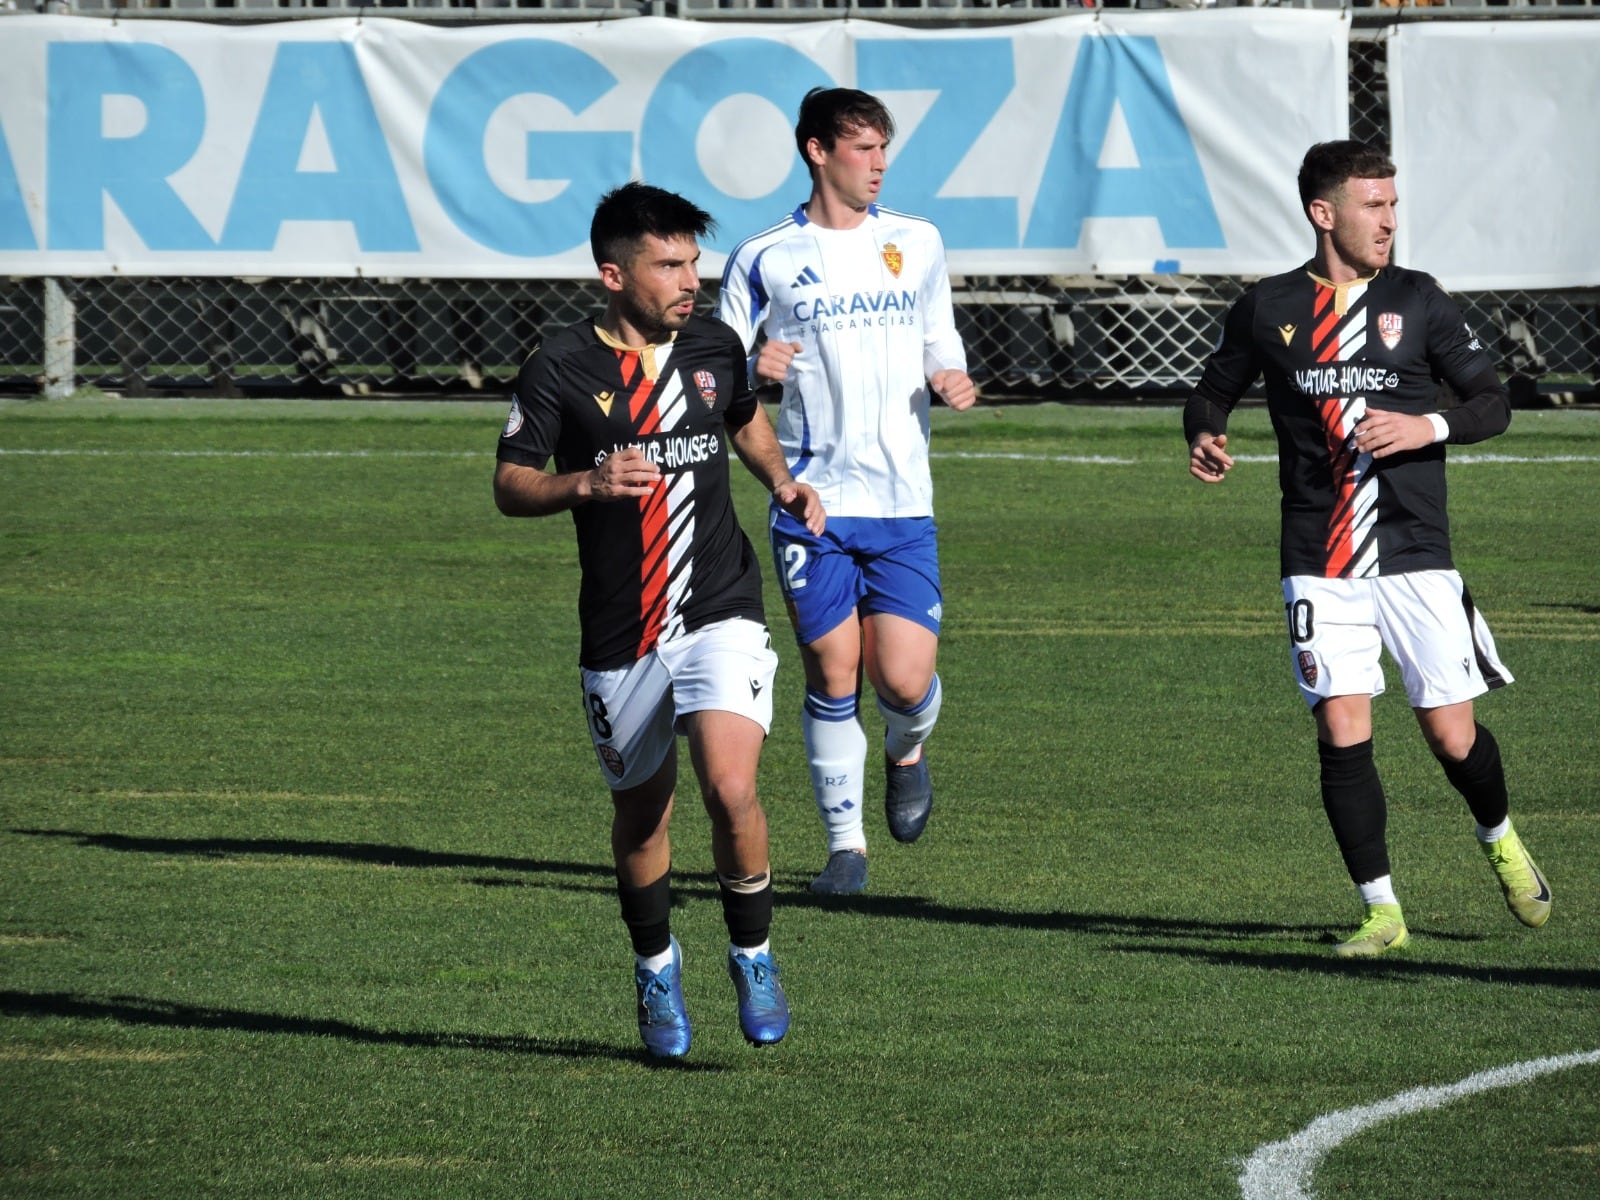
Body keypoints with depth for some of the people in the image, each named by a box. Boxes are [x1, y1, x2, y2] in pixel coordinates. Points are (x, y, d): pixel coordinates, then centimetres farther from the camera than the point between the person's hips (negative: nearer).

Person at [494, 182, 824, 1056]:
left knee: (730, 789, -18)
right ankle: (656, 970, 35)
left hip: (720, 616, 1)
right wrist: (584, 483, -24)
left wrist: (781, 483, 9)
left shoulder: (714, 349, 5)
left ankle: (753, 956, 3)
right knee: (640, 812, 11)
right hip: (620, 638, -1)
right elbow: (510, 487, -6)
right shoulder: (560, 368, -6)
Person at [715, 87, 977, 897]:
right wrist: (751, 370, -16)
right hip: (811, 501, -1)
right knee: (832, 674, -2)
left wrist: (949, 378, -3)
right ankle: (845, 842, 11)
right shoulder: (765, 259, 2)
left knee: (904, 679, -7)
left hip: (902, 502, 1)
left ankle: (906, 752, 28)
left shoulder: (916, 244, 9)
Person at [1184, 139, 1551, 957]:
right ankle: (1381, 911, 1)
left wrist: (1429, 427, -13)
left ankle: (1501, 844, 31)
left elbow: (1493, 403, 6)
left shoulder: (1415, 300, 3)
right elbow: (1212, 391, 16)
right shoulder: (1268, 309, 4)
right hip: (1319, 564, 0)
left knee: (1451, 734, 0)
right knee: (1341, 731, -9)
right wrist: (1205, 436, -6)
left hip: (1413, 553, 0)